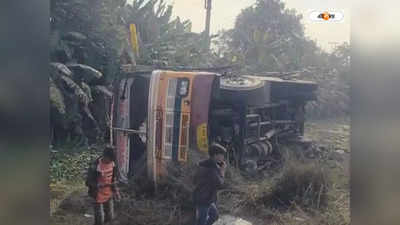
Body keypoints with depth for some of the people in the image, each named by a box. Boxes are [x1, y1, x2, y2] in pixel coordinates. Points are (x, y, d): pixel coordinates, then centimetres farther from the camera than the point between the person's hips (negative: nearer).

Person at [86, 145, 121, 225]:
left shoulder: (113, 164, -7)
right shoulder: (95, 166, -24)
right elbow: (89, 182, -17)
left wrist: (116, 191, 0)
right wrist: (103, 185, -27)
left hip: (109, 195, 5)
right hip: (98, 196, -5)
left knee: (110, 217, 15)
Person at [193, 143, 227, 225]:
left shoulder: (203, 165, 7)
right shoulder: (213, 167, -22)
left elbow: (195, 181, 14)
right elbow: (219, 184, -22)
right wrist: (222, 171, -12)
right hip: (204, 200, -10)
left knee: (214, 215, 23)